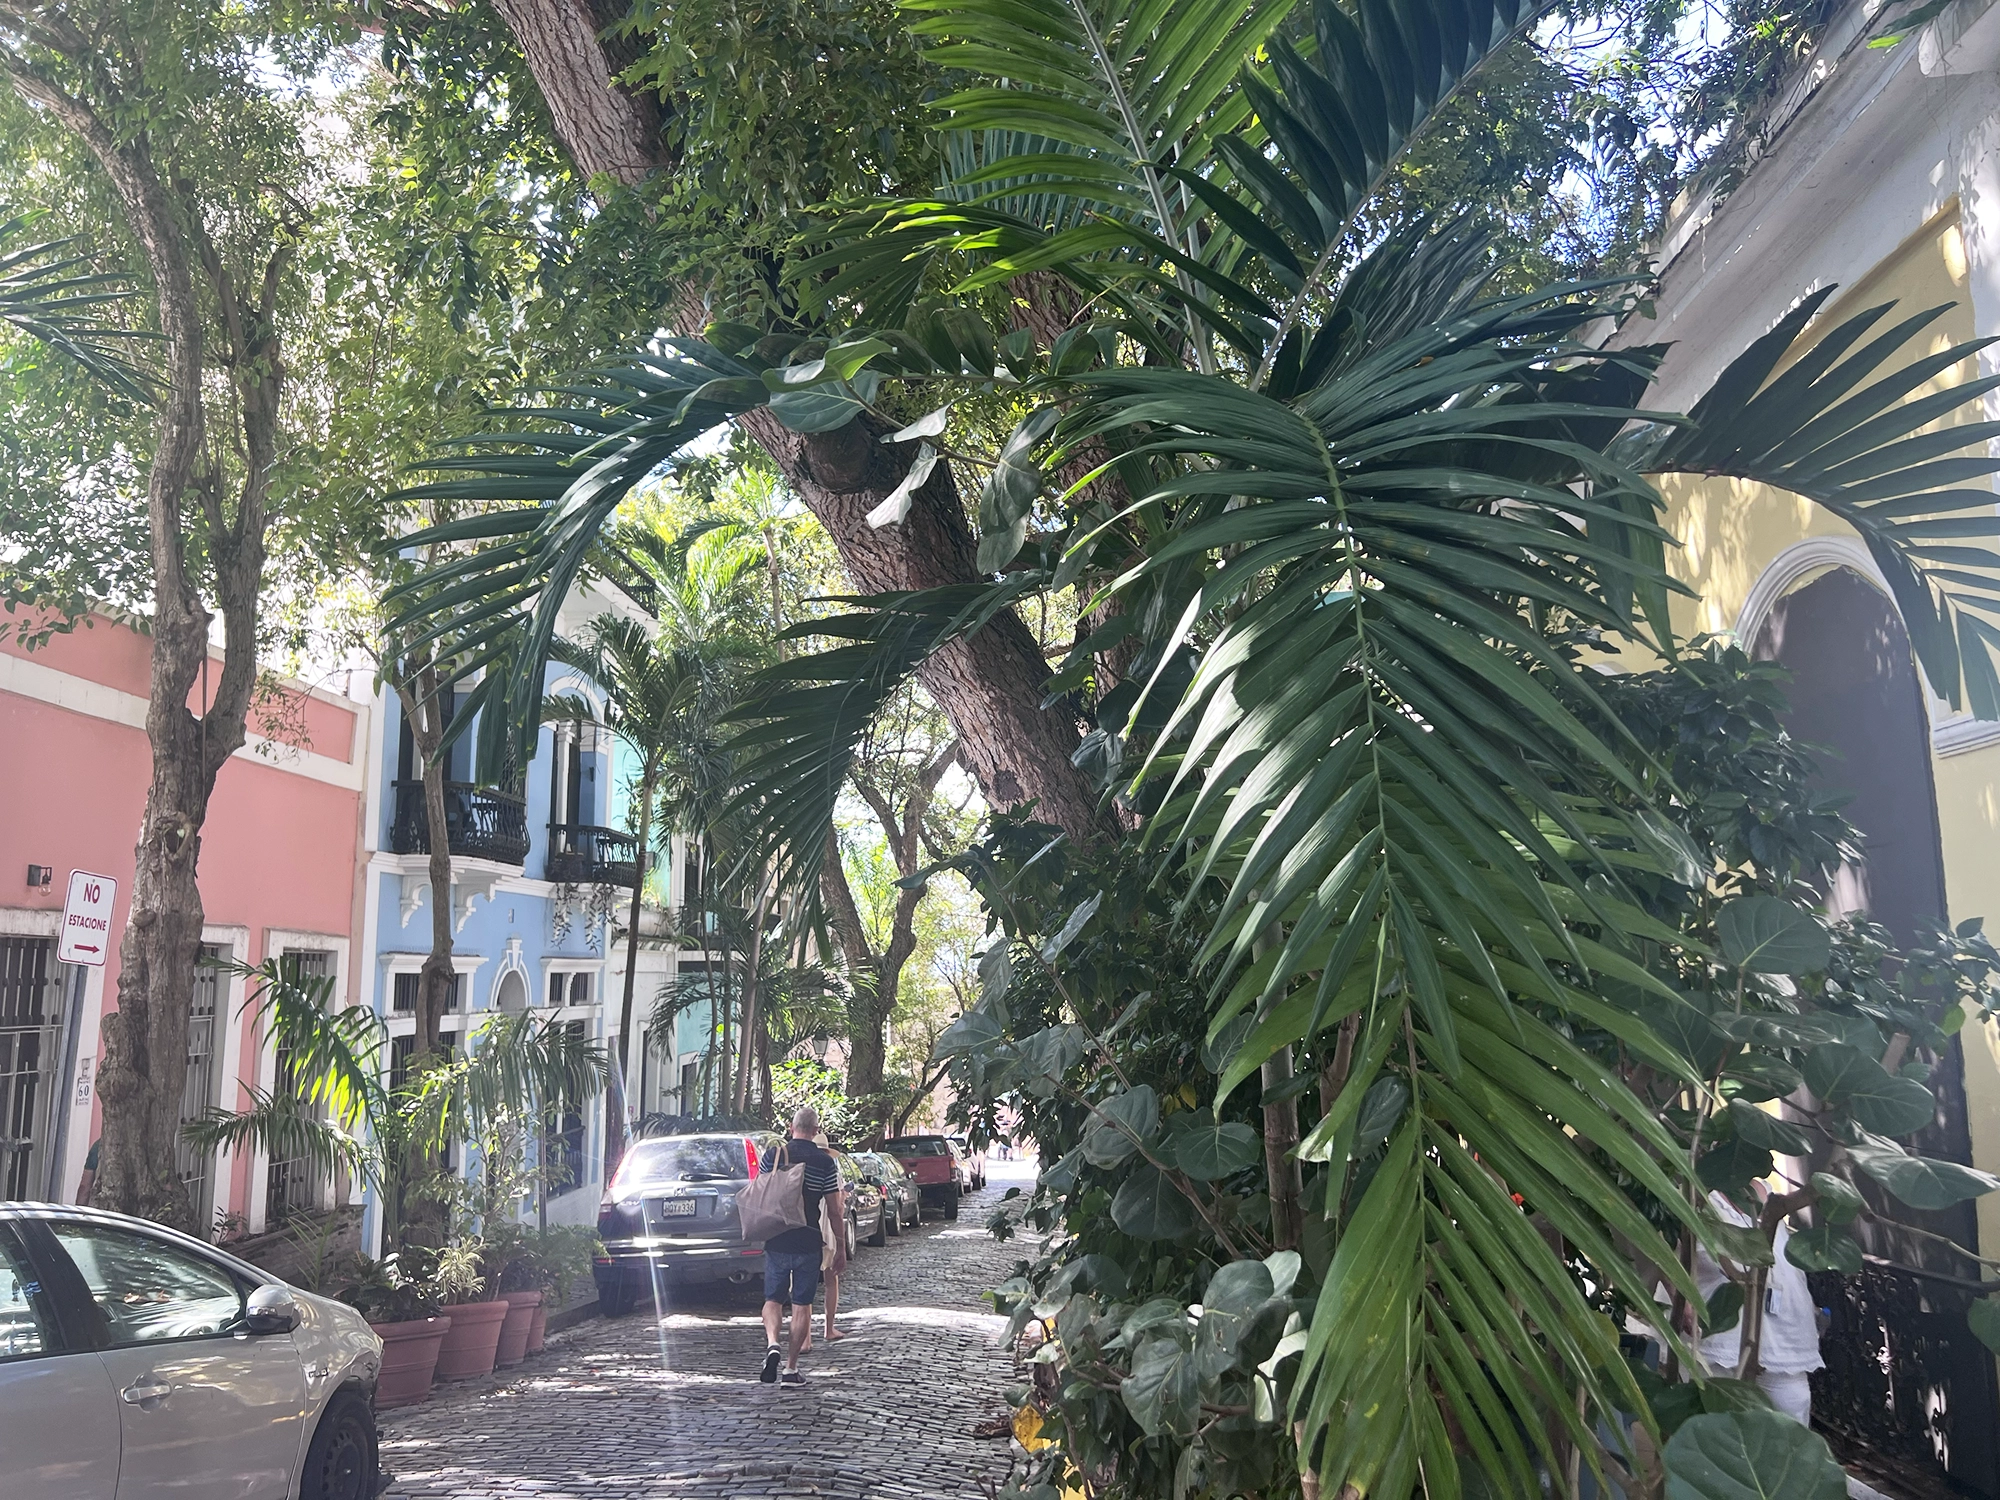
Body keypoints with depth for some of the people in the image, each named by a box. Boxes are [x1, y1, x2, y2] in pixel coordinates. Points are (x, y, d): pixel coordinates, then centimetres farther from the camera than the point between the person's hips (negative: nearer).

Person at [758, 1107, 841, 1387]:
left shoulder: (772, 1154, -2)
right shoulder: (825, 1162, -7)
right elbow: (834, 1210, -3)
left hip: (776, 1241, 1)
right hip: (808, 1243, -1)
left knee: (773, 1300, 14)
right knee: (802, 1305, 8)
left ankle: (773, 1344, -11)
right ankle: (791, 1368, 8)